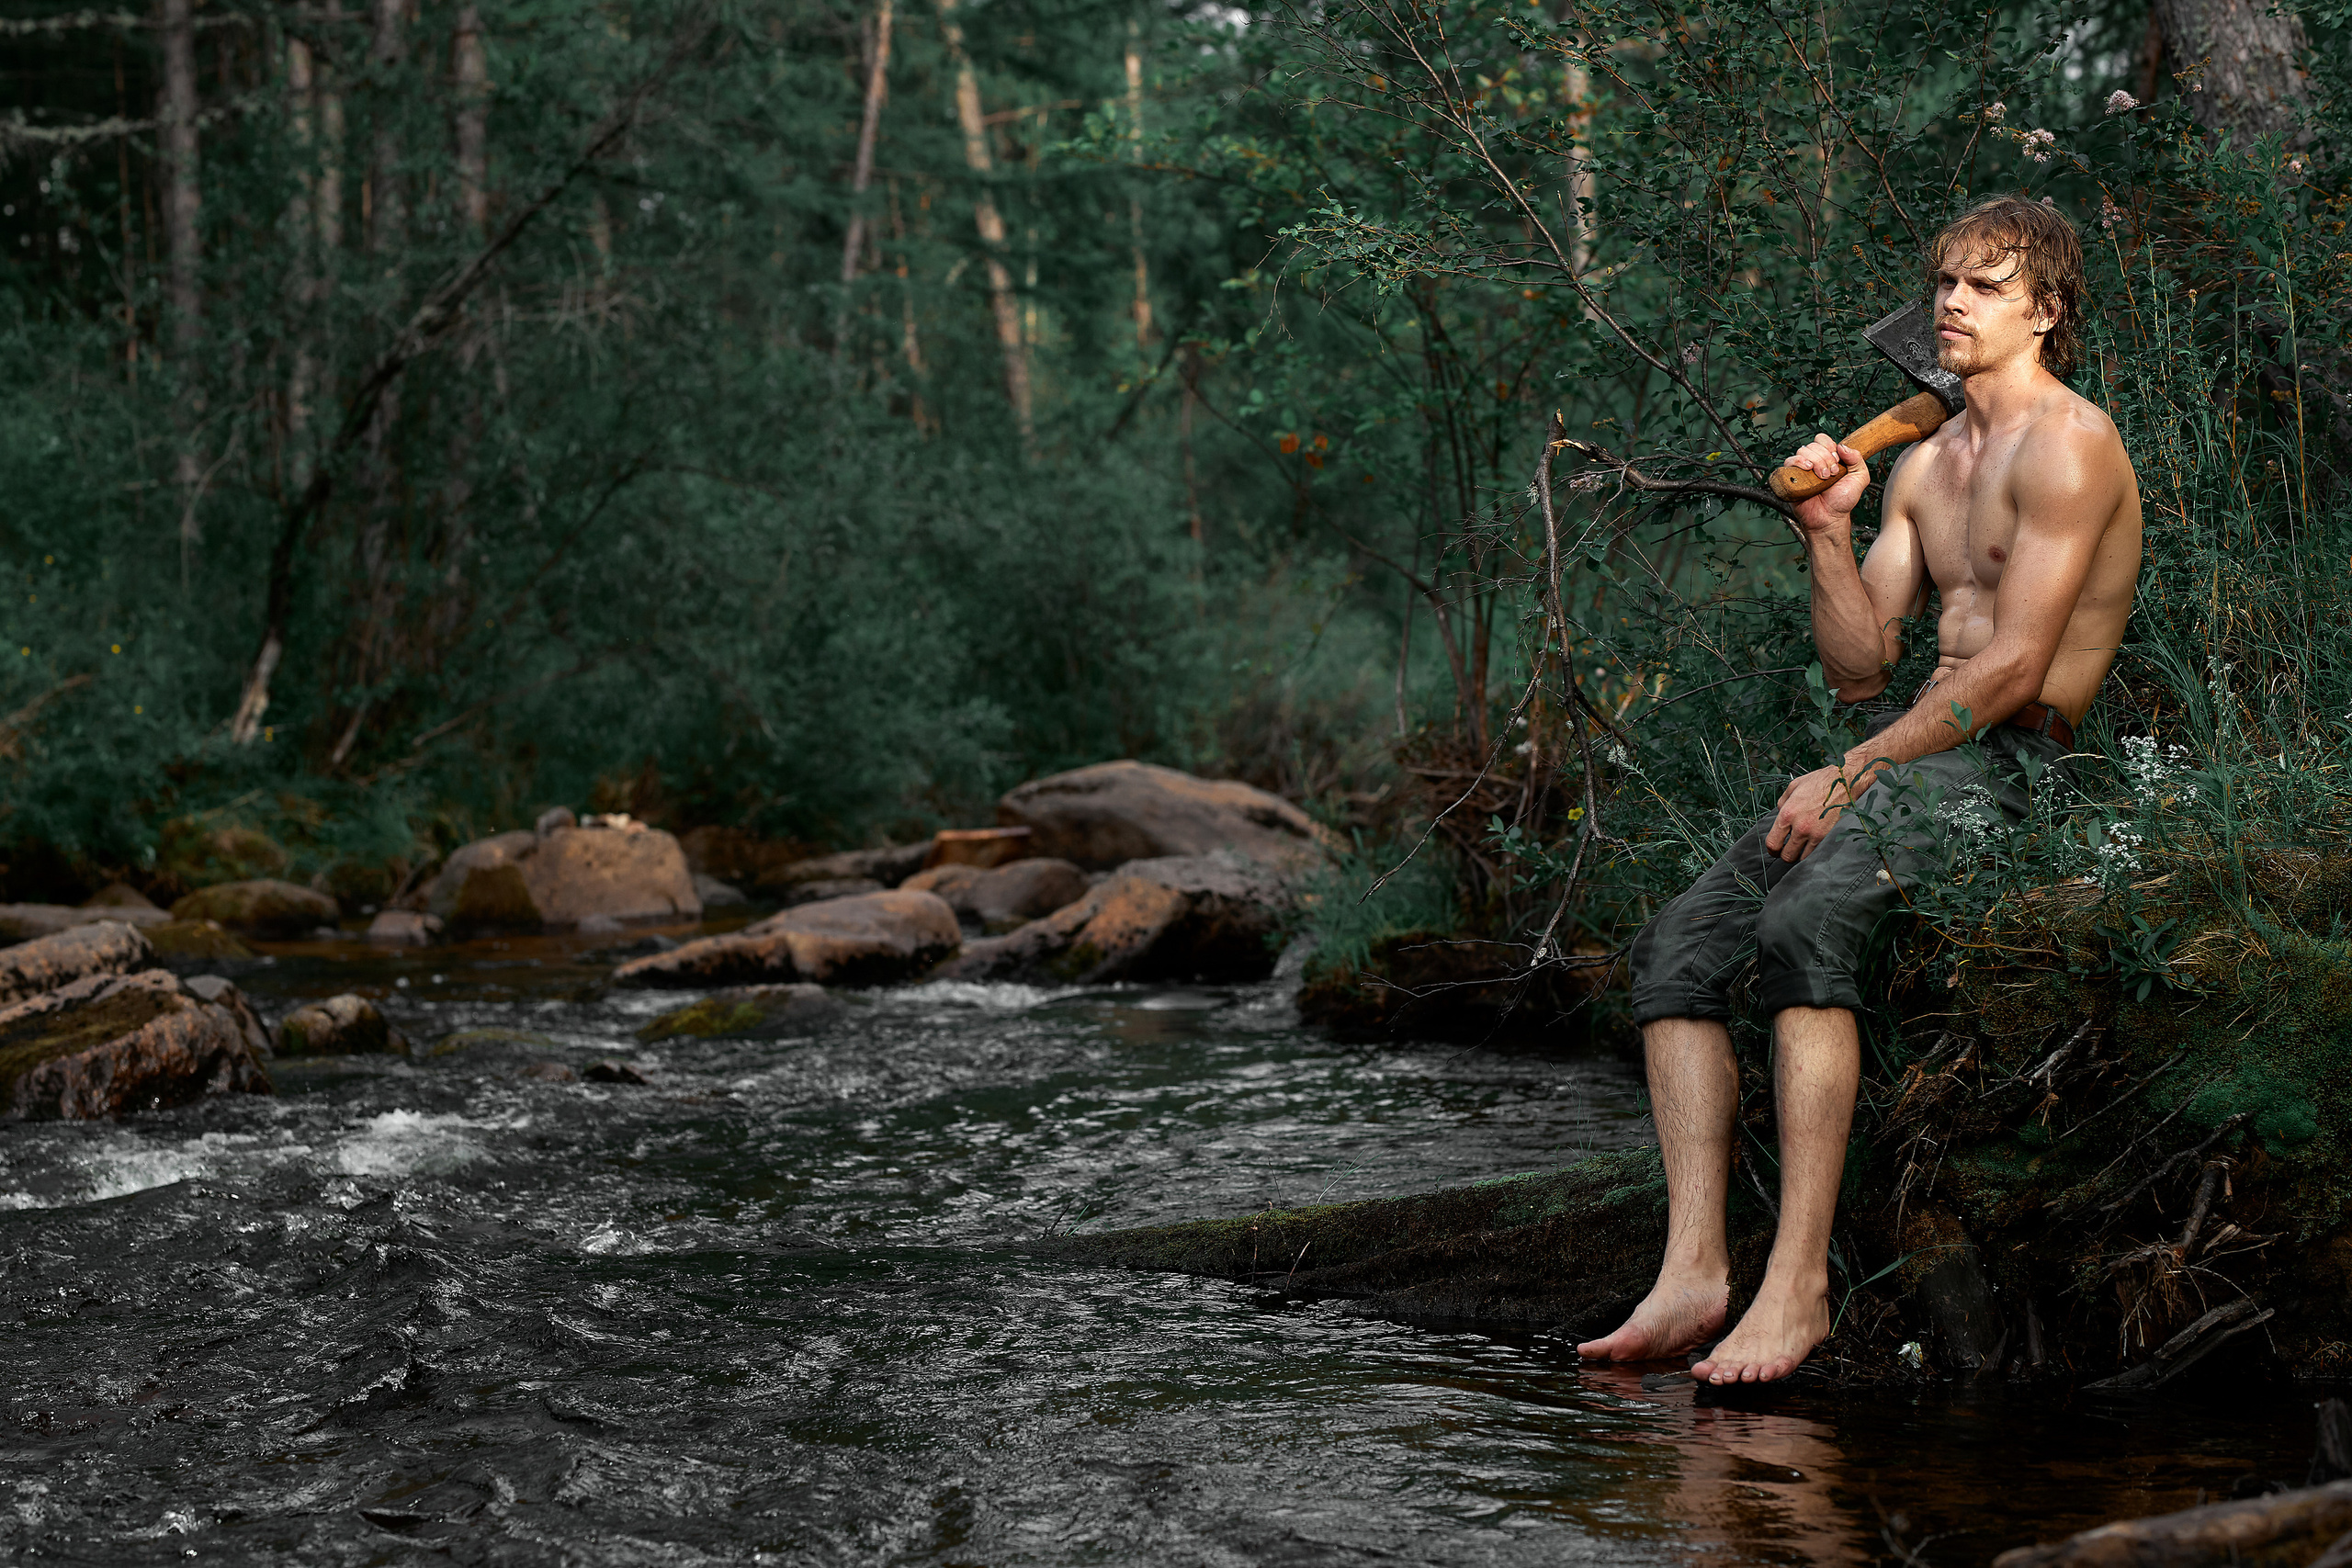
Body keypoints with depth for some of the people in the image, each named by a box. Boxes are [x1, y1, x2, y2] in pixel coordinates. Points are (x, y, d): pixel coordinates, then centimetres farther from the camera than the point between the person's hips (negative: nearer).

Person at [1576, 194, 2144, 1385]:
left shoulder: (2067, 442, -6)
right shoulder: (1922, 463, 21)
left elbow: (2013, 668, -14)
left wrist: (1849, 777, -14)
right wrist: (1827, 533, 2)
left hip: (2006, 772, -8)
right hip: (1912, 761, 8)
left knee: (1805, 922, -33)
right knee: (1680, 941, -9)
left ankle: (1799, 1283, -34)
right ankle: (1695, 1268, -17)